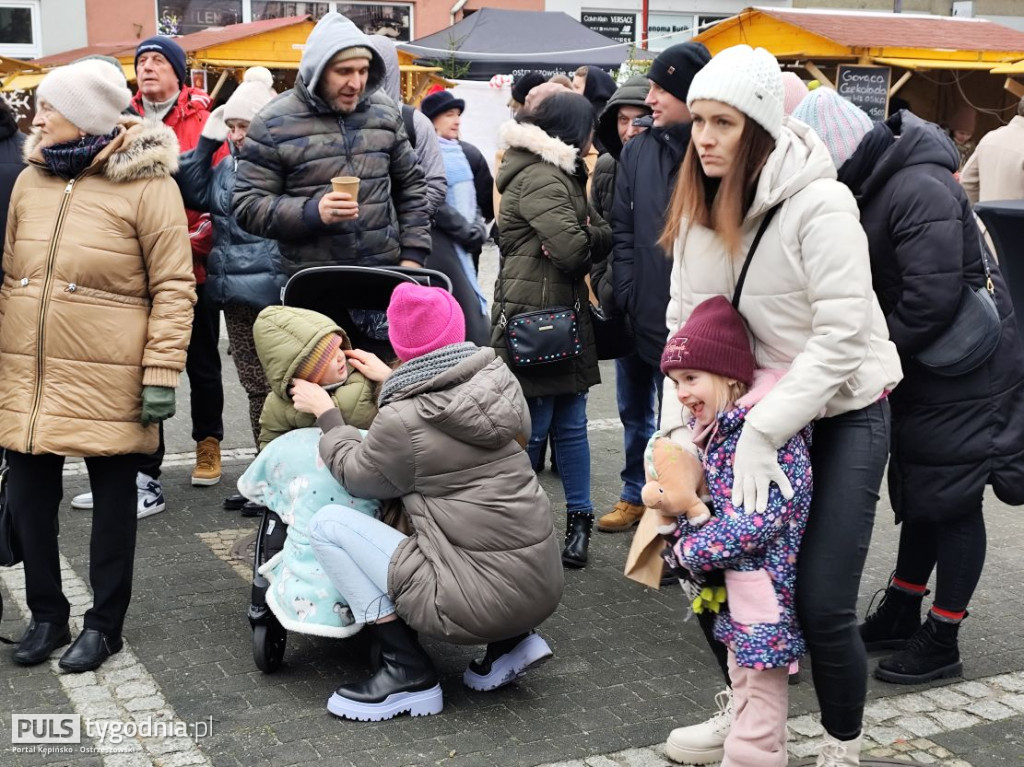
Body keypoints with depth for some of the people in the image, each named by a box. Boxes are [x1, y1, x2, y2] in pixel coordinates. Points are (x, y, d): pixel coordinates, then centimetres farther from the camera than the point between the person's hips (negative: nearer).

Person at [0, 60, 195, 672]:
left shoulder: (146, 184, -7)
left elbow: (174, 288, -9)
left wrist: (161, 374, -14)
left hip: (107, 381, -5)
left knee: (113, 499, 9)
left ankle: (104, 624, 24)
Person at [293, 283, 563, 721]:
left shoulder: (401, 422, -15)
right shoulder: (497, 376, 1)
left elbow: (357, 475, 6)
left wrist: (325, 413, 18)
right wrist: (391, 381, 31)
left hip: (482, 601, -7)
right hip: (545, 586, 7)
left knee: (327, 524, 0)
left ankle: (408, 675, 2)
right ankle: (512, 641, 18)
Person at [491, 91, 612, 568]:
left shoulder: (557, 173, 20)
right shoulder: (538, 178, -15)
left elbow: (588, 228, 14)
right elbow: (574, 249, -20)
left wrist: (593, 233, -6)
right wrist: (605, 236, -2)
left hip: (562, 315, 10)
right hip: (534, 318, -9)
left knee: (570, 422, 12)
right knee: (532, 428, 1)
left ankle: (579, 517, 21)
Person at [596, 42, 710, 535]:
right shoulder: (637, 151, 5)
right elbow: (621, 229, 5)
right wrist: (627, 295, -4)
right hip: (640, 313, 6)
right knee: (635, 411, 20)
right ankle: (635, 495, 37)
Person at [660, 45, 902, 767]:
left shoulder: (819, 205, -22)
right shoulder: (700, 209, -1)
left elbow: (843, 335, -25)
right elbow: (684, 323, 3)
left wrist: (762, 434, -28)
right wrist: (676, 426, -6)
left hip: (842, 413, -6)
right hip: (753, 408, 6)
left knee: (821, 603, -8)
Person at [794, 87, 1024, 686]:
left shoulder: (919, 189, -25)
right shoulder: (872, 184, 6)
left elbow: (933, 298, -29)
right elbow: (875, 286, 12)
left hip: (964, 372, -10)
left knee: (950, 500, 0)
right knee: (915, 491, 18)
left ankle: (942, 643, 13)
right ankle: (903, 614, 33)